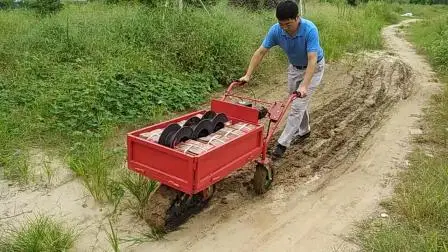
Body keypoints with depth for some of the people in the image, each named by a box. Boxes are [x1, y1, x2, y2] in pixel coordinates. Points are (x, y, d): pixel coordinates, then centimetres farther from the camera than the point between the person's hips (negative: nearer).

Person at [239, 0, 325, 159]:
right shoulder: (276, 30, -23)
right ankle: (304, 131, 38)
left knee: (298, 105, -10)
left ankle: (282, 143, -7)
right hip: (294, 67, 6)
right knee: (295, 102, 16)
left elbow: (312, 60, -40)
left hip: (313, 67, -5)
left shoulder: (310, 30, -36)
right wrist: (247, 75, -22)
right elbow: (260, 52, -17)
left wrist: (304, 86, -49)